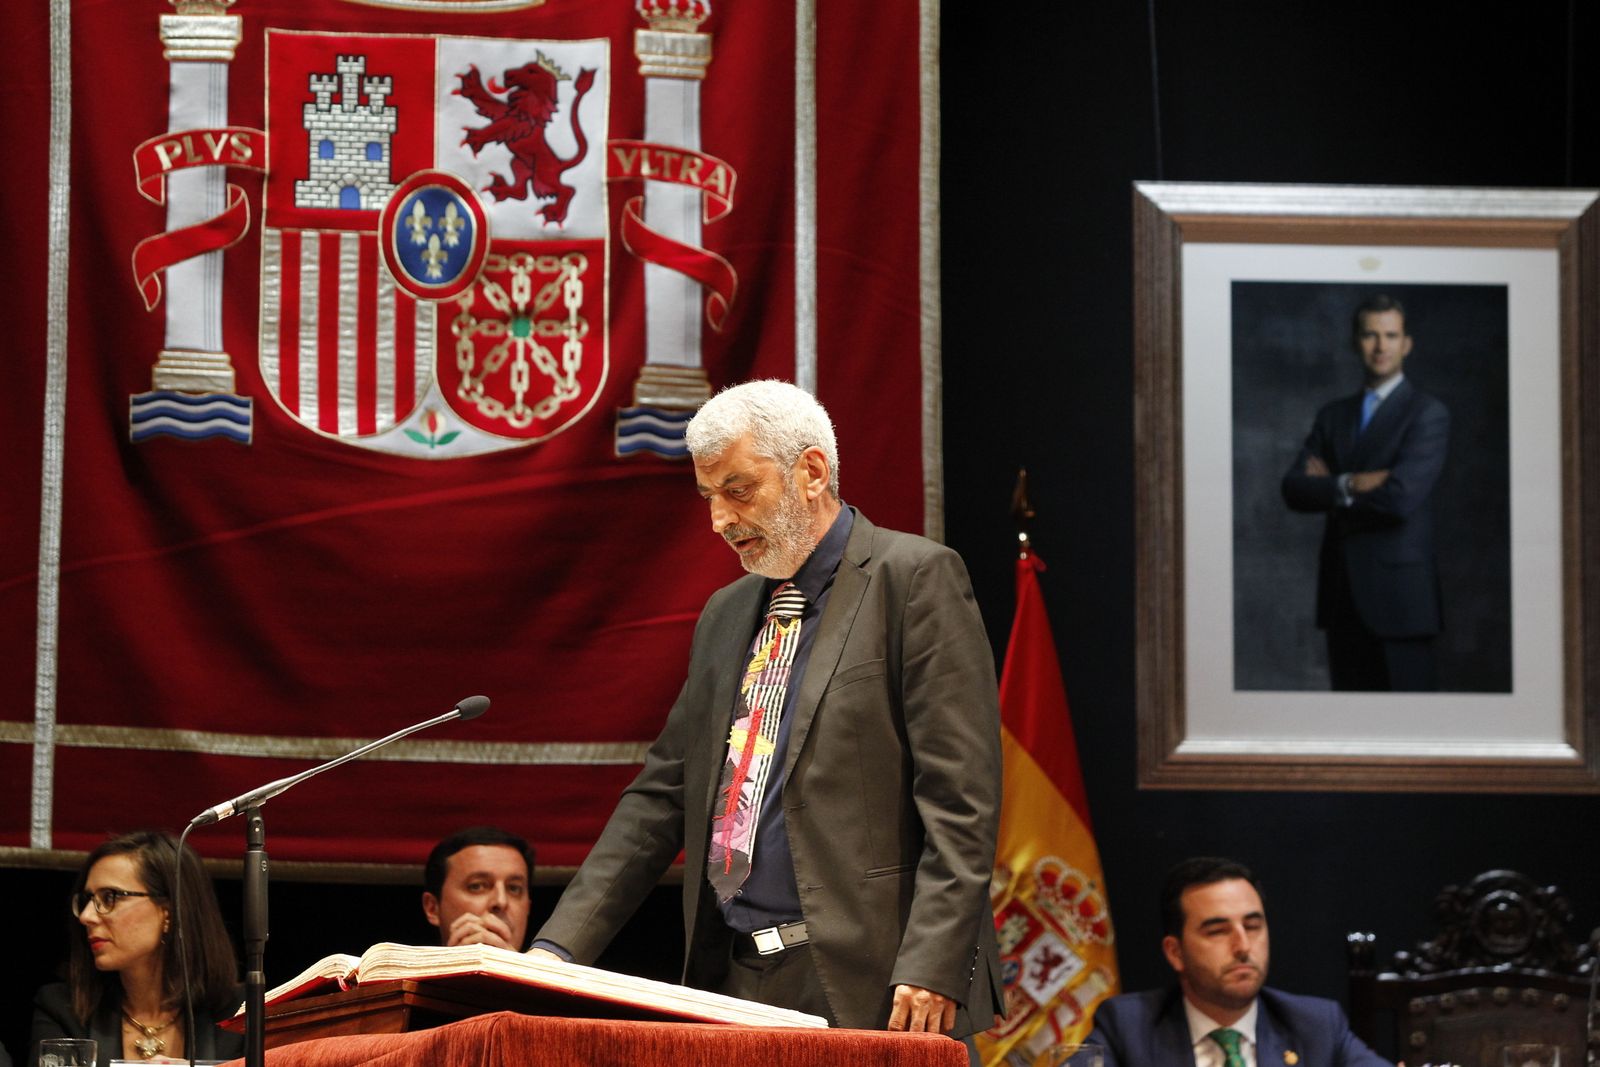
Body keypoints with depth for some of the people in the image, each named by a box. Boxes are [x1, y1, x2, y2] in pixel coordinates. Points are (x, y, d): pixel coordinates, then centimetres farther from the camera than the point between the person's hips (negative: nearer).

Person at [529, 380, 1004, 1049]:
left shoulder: (913, 578, -2)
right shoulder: (725, 615, 20)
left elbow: (959, 799, -10)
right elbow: (660, 797, 20)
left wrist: (930, 968, -18)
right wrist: (558, 950, 8)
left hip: (868, 987, -6)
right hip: (738, 986, 6)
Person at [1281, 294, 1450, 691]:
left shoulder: (1427, 414, -3)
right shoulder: (1333, 416, 16)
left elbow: (1402, 496, -16)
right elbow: (1293, 488, 3)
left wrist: (1330, 487, -3)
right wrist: (1351, 485, -15)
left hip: (1398, 595, -6)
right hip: (1342, 597, 6)